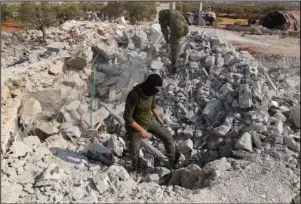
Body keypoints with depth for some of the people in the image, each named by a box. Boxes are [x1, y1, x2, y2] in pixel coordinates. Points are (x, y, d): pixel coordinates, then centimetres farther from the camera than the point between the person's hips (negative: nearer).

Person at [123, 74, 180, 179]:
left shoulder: (151, 91, -15)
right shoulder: (134, 96, -36)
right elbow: (127, 118, -29)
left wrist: (158, 118, 18)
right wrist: (141, 130, -24)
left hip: (150, 120, 6)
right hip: (136, 126, -5)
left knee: (168, 137, 3)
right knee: (135, 151, 12)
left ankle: (174, 163, 25)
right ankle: (134, 168, 45)